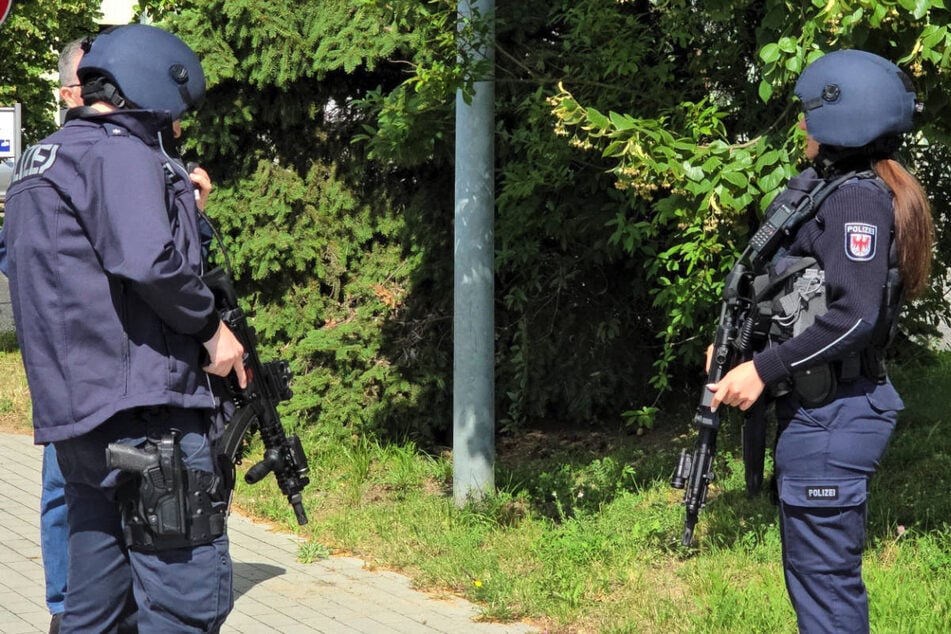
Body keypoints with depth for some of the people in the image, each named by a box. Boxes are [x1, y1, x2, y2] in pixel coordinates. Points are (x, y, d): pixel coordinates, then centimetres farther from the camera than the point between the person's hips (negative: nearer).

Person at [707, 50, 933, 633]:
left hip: (832, 417, -11)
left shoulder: (859, 198, -15)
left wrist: (764, 369, -20)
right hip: (822, 409, 11)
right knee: (819, 574, 18)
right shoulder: (839, 191, 15)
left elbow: (853, 316, -24)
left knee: (825, 579, -6)